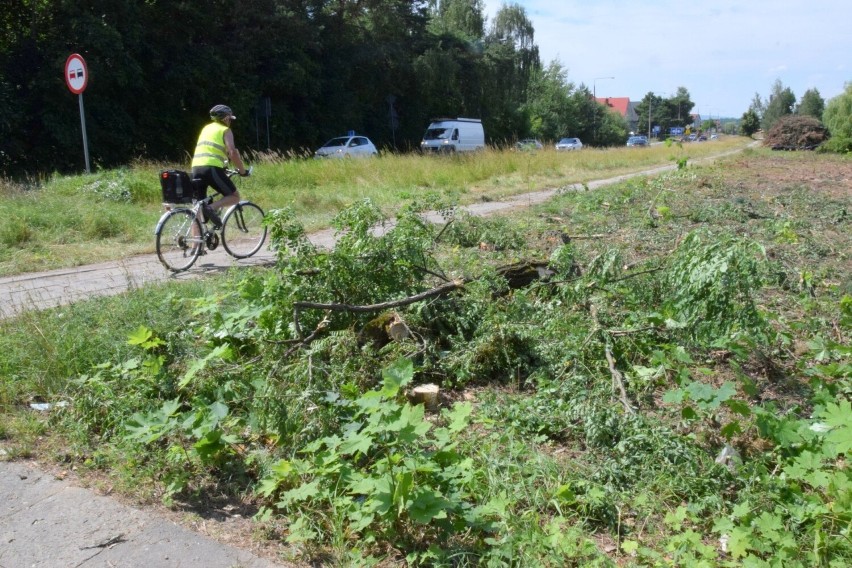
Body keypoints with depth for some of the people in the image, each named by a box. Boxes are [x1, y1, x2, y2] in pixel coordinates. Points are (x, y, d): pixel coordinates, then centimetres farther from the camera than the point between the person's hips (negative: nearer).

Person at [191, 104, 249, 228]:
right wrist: (243, 170, 2)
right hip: (212, 168, -7)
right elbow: (232, 152, -9)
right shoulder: (226, 130, 5)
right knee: (235, 196, 5)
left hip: (196, 167, 7)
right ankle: (212, 208, -21)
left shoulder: (206, 128, 26)